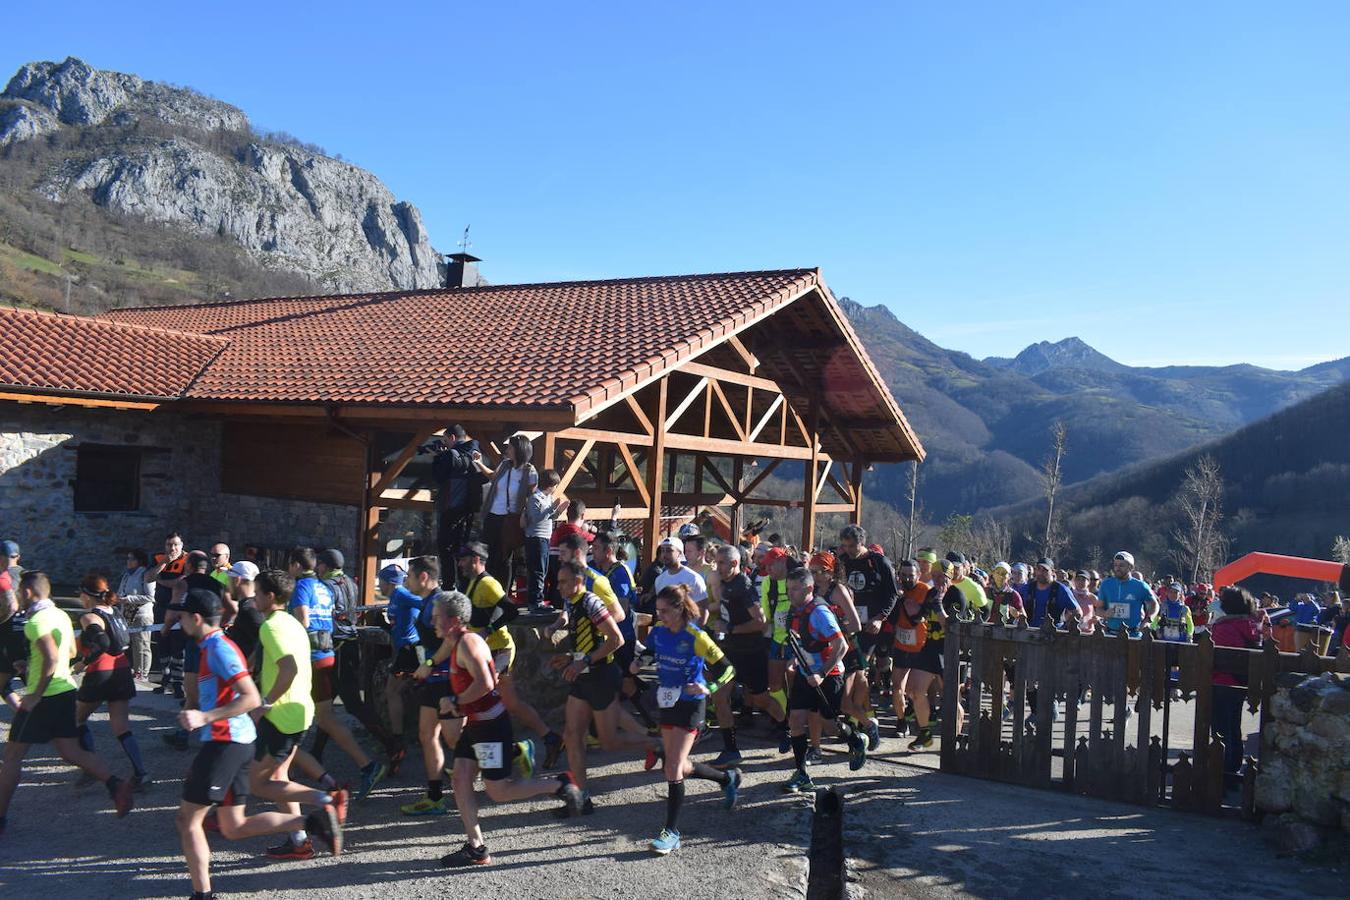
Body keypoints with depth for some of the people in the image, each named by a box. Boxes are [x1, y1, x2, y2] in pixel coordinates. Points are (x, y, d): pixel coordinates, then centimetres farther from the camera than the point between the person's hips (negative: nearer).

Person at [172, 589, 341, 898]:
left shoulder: (218, 648, -15)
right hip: (239, 742, 10)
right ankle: (312, 821, 2)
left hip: (224, 742, -10)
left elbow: (252, 698, -23)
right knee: (234, 828, 10)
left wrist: (205, 717, -26)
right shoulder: (214, 647, 16)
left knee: (188, 819, 1)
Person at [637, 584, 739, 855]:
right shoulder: (658, 631, -2)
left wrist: (709, 688, -30)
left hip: (690, 704, -7)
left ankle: (671, 831, 0)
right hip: (667, 702, 7)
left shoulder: (696, 637, -19)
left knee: (673, 767, -11)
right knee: (679, 767, 15)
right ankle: (727, 777, 40)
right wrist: (638, 663, -5)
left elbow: (727, 669, -15)